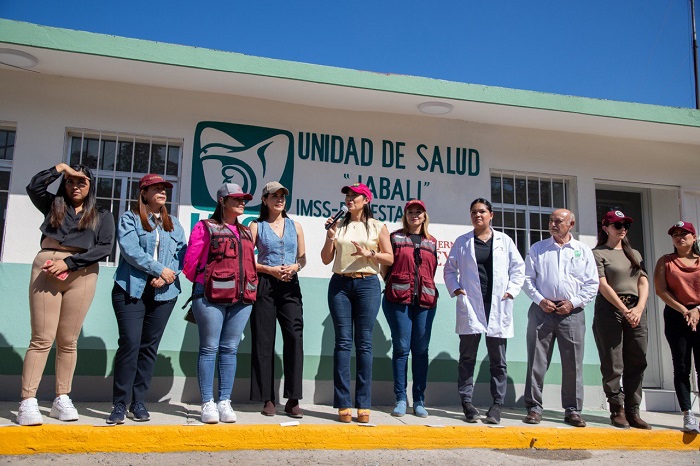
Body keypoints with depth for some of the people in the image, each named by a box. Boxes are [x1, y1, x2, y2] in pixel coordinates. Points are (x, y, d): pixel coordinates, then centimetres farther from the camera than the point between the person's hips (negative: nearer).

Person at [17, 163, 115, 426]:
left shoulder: (102, 216, 14)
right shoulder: (54, 205, 18)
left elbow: (105, 248, -1)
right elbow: (33, 187, -1)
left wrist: (68, 262, -9)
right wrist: (61, 167, 5)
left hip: (81, 276, 0)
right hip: (46, 270, 0)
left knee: (68, 341, 4)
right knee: (42, 339, -7)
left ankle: (62, 399, 12)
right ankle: (28, 402, -7)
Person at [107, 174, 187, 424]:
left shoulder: (174, 224, 18)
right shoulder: (129, 219, 5)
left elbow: (182, 254, 8)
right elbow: (131, 250, -11)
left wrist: (166, 277, -9)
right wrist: (161, 269, -13)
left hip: (164, 292, 4)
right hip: (131, 290, -4)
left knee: (150, 347, 5)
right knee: (130, 343, -10)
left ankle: (139, 401, 14)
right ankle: (119, 404, -2)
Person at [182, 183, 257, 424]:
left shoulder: (246, 232, 19)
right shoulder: (205, 227, 3)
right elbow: (190, 262, 1)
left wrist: (250, 287, 9)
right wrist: (204, 283, 6)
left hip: (242, 297, 5)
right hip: (211, 295, -5)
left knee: (230, 349, 5)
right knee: (209, 348, -2)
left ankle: (225, 402, 10)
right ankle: (207, 403, 3)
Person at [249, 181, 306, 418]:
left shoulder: (295, 226, 15)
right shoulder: (257, 227, 7)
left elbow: (303, 257, 17)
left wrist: (295, 267, -5)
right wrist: (270, 269, -12)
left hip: (290, 285, 2)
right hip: (264, 284, -2)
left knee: (295, 337, -10)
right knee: (264, 341, -2)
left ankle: (292, 399, -4)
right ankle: (267, 399, 6)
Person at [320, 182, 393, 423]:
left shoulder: (378, 227, 9)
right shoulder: (338, 225, 11)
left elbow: (390, 258, 6)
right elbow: (326, 259, 10)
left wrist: (370, 253, -9)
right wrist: (330, 237, -5)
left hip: (367, 284, -1)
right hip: (340, 284, 1)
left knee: (364, 343, -2)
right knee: (343, 342, -2)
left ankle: (364, 405, 2)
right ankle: (343, 404, 0)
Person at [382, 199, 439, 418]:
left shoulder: (431, 241, 17)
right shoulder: (395, 237, 9)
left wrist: (429, 290, 12)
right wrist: (393, 285, 1)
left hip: (425, 300, 3)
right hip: (398, 298, -2)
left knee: (421, 350, 3)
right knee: (401, 348, -3)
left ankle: (419, 400, 9)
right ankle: (400, 399, 3)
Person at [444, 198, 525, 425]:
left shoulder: (504, 240, 10)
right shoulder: (462, 242, 9)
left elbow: (518, 268, 11)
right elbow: (449, 268, 11)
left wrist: (511, 290, -1)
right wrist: (455, 289, -3)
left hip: (498, 306, 1)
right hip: (470, 305, 0)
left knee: (498, 360, 5)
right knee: (467, 357, 1)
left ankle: (497, 405, 12)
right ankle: (466, 402, 8)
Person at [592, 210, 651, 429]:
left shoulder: (634, 254, 19)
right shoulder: (598, 254, 2)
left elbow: (643, 282, 10)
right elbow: (603, 286, -7)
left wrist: (639, 308, -7)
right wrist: (625, 311, -12)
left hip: (636, 311, 5)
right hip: (610, 310, -5)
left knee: (636, 364, 4)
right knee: (613, 365, -4)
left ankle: (633, 412, 10)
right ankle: (617, 410, 5)